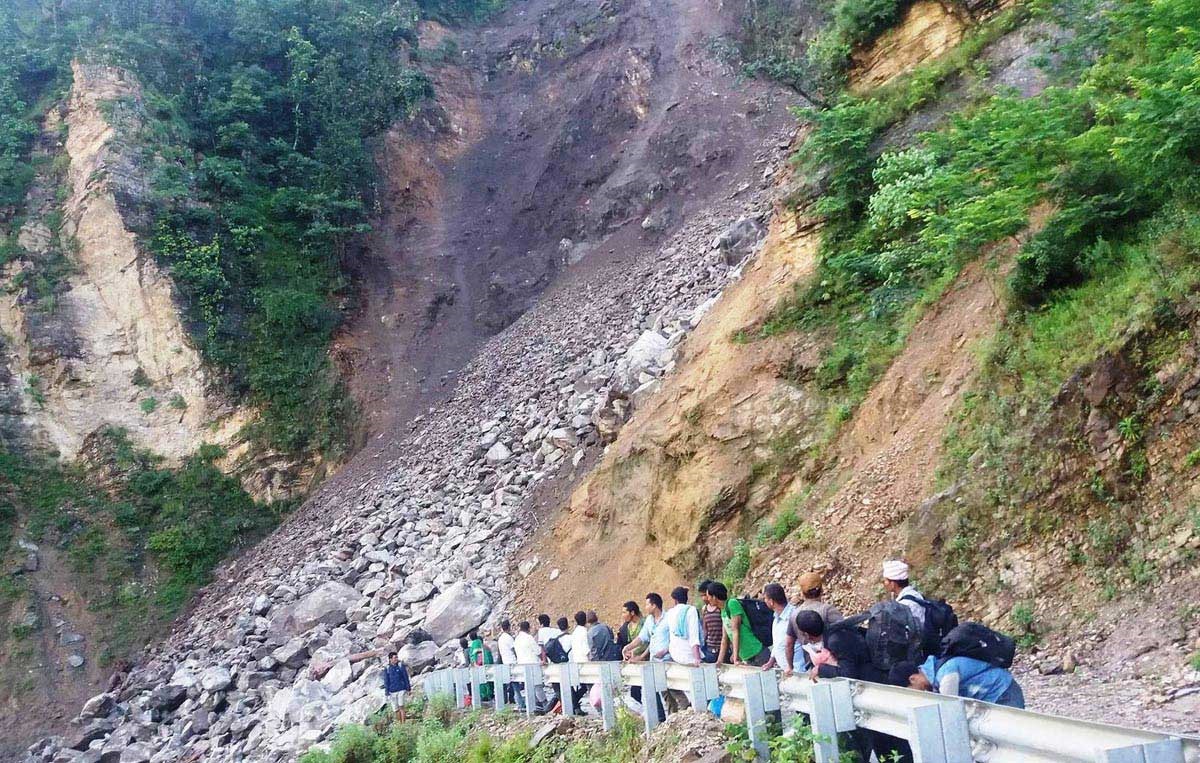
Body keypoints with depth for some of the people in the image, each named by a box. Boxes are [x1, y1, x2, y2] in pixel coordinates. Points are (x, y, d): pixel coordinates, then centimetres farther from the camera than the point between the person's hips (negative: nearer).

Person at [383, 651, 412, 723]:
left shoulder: (401, 666, 1)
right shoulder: (387, 669, 4)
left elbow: (406, 677, 4)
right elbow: (386, 681, 7)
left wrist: (408, 688, 2)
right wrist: (387, 692, 2)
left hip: (401, 690, -2)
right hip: (392, 692, 2)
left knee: (401, 706, -13)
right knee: (396, 709, 5)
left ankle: (403, 723, -11)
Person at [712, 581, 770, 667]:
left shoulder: (732, 603, -13)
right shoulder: (723, 611, 12)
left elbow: (735, 631, -17)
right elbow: (724, 638, 16)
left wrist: (735, 659, -19)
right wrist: (719, 662, 13)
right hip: (746, 659, 8)